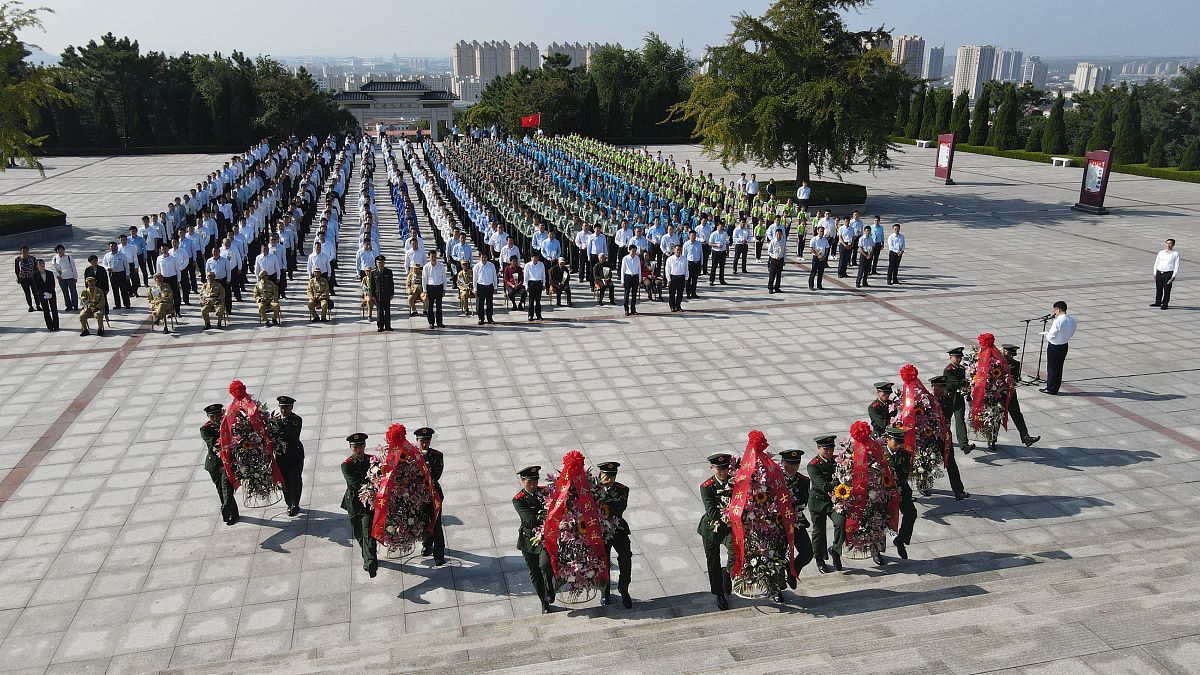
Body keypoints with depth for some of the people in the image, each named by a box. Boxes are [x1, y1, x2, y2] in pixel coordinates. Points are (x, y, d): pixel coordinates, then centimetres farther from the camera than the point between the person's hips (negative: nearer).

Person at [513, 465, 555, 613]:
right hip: (529, 540, 0)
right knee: (535, 573, 10)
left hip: (546, 537, 0)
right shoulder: (518, 500, -9)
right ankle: (544, 603, 29)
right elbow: (531, 520, -21)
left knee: (545, 565, -23)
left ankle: (550, 591, 5)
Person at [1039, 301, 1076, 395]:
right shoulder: (1072, 320, -1)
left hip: (1054, 346, -7)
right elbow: (1071, 333, 9)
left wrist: (1046, 333, -2)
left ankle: (1051, 389, 12)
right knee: (1059, 367, 16)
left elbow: (1052, 335, -22)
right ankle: (1055, 388, 24)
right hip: (1064, 346, 7)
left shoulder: (1058, 321, -25)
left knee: (1052, 367, 5)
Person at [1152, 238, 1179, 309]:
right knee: (1158, 289, 9)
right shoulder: (1160, 253, 9)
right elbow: (1156, 263, 14)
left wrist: (1173, 276, -9)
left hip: (1168, 274, -3)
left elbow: (1176, 266, -2)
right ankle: (1158, 302, 21)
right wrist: (1155, 273, 8)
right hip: (1159, 273, 3)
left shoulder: (1175, 254, 0)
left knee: (1167, 290, 0)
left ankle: (1165, 304, 9)